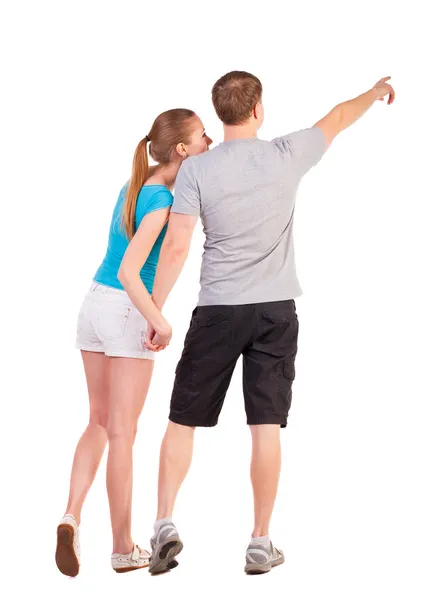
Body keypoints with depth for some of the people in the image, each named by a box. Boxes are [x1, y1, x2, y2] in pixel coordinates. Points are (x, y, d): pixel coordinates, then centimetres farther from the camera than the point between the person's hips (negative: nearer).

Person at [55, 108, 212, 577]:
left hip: (94, 305, 8)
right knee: (122, 434, 1)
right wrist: (159, 322, -19)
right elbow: (128, 272, -25)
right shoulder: (160, 201, -18)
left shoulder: (137, 184, 8)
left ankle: (71, 516, -3)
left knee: (100, 423, 16)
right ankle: (123, 549, 10)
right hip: (129, 314, -8)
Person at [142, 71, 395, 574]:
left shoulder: (196, 169, -5)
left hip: (218, 312, -1)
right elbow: (336, 120, 18)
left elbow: (176, 247, -9)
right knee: (266, 426, 3)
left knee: (183, 420, 9)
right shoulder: (286, 155, -1)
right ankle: (260, 543, 8)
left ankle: (165, 524, 1)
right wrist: (376, 92, 36)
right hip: (276, 311, 1)